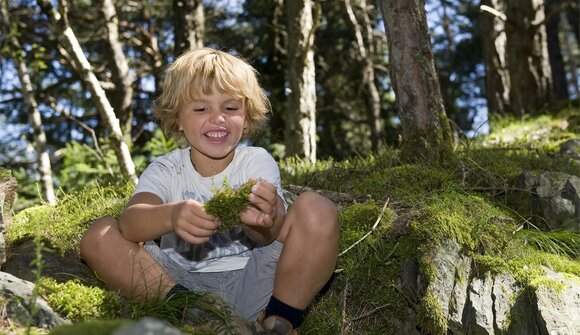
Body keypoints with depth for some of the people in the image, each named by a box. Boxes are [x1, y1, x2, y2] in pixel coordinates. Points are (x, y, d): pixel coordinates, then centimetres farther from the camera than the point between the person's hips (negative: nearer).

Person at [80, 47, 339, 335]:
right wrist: (172, 216, -46)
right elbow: (130, 221, -22)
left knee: (316, 209, -21)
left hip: (252, 279, -1)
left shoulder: (258, 162, -1)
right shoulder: (165, 170, 0)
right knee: (98, 236, -14)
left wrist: (259, 221, -47)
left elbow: (269, 234, -21)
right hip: (184, 281, 1)